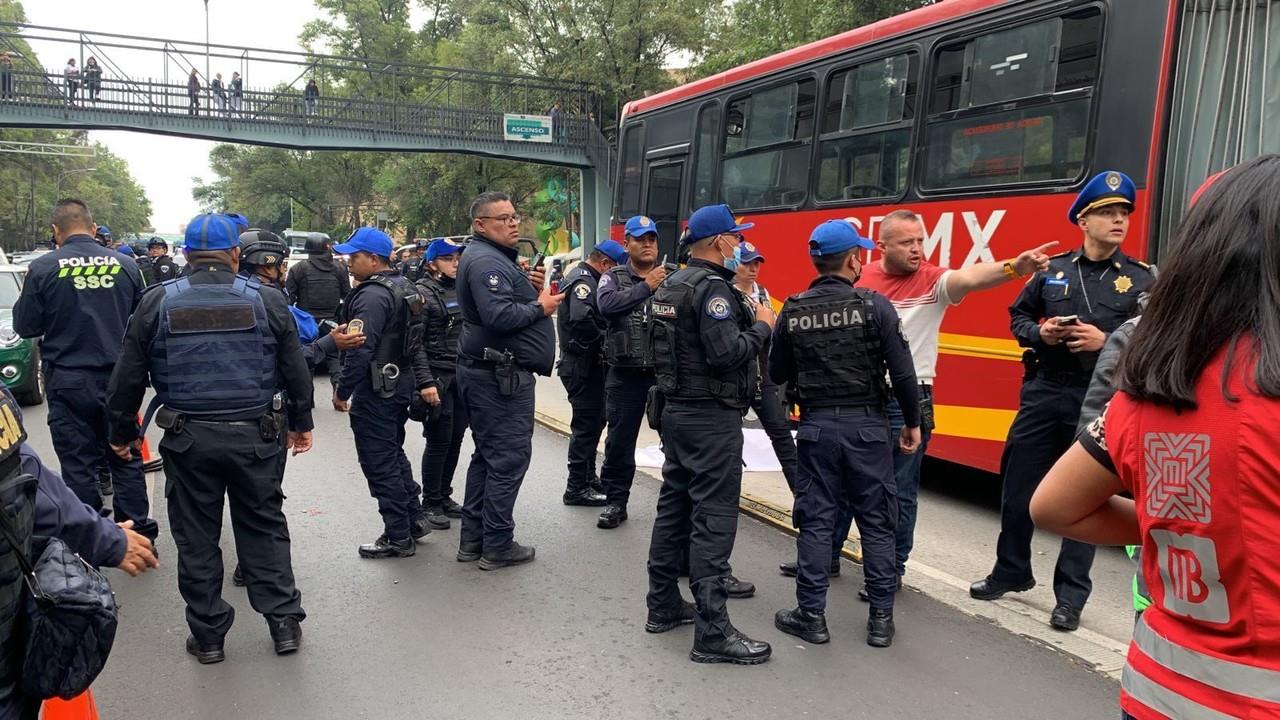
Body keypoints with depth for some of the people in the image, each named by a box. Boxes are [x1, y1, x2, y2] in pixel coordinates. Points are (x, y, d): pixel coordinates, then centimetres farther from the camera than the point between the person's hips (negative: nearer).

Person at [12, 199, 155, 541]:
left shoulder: (43, 268, -10)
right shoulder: (125, 265, -3)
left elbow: (25, 326, -3)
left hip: (68, 383, -2)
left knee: (78, 465, 7)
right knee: (126, 461, 13)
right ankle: (137, 531, 18)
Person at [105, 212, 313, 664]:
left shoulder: (157, 303, -2)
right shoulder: (266, 301, -2)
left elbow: (127, 378, 3)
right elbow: (296, 371, 3)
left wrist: (122, 433, 15)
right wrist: (301, 422, 16)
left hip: (188, 439, 0)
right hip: (255, 436, 0)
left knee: (196, 538, 11)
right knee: (264, 526, 14)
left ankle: (208, 635, 20)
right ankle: (283, 619, 16)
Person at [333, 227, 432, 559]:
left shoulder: (373, 295, -20)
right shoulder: (405, 288, 11)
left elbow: (360, 350, -25)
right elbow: (415, 341, 16)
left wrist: (342, 391, -16)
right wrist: (422, 380, 20)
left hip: (377, 390, -10)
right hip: (402, 382, 10)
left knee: (380, 464, 0)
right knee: (394, 455, 22)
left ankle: (399, 537, 7)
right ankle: (415, 519, 28)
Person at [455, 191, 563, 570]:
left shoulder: (497, 257, 18)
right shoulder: (485, 261, -16)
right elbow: (499, 315, -28)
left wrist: (530, 286, 2)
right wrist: (540, 306, -14)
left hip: (489, 373, 11)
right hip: (500, 375, -11)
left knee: (487, 456, 16)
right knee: (508, 459, -5)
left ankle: (473, 539, 23)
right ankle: (497, 546, 3)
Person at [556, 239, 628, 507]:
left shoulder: (580, 277, 17)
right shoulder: (583, 282, -17)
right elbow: (581, 319, -33)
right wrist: (601, 339, -19)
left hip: (585, 364, 11)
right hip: (583, 365, -11)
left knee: (595, 419, 20)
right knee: (587, 424, -4)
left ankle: (588, 476, 32)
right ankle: (577, 488, 3)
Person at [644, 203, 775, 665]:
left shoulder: (673, 285, 14)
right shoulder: (711, 287, -16)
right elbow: (726, 353, -25)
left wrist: (744, 316, 16)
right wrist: (761, 327, -9)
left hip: (678, 411, 10)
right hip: (711, 418, -10)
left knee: (674, 507, 15)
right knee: (714, 519, -8)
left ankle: (663, 606, 26)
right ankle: (712, 633, -6)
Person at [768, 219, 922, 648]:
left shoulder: (792, 312, -1)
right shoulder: (874, 306, -9)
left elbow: (777, 375, 8)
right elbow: (902, 373, -9)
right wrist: (912, 423, 2)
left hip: (816, 426, 2)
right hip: (867, 426, -1)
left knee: (816, 520, 9)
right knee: (876, 522, 9)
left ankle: (811, 615, 13)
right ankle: (881, 617, 15)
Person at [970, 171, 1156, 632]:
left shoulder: (1141, 280, 0)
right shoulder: (1051, 270, 5)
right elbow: (1018, 318, 14)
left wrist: (1106, 341, -19)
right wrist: (1039, 332, -6)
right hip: (1043, 392, 3)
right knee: (1018, 487, 9)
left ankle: (1070, 597, 15)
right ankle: (1011, 572, 28)